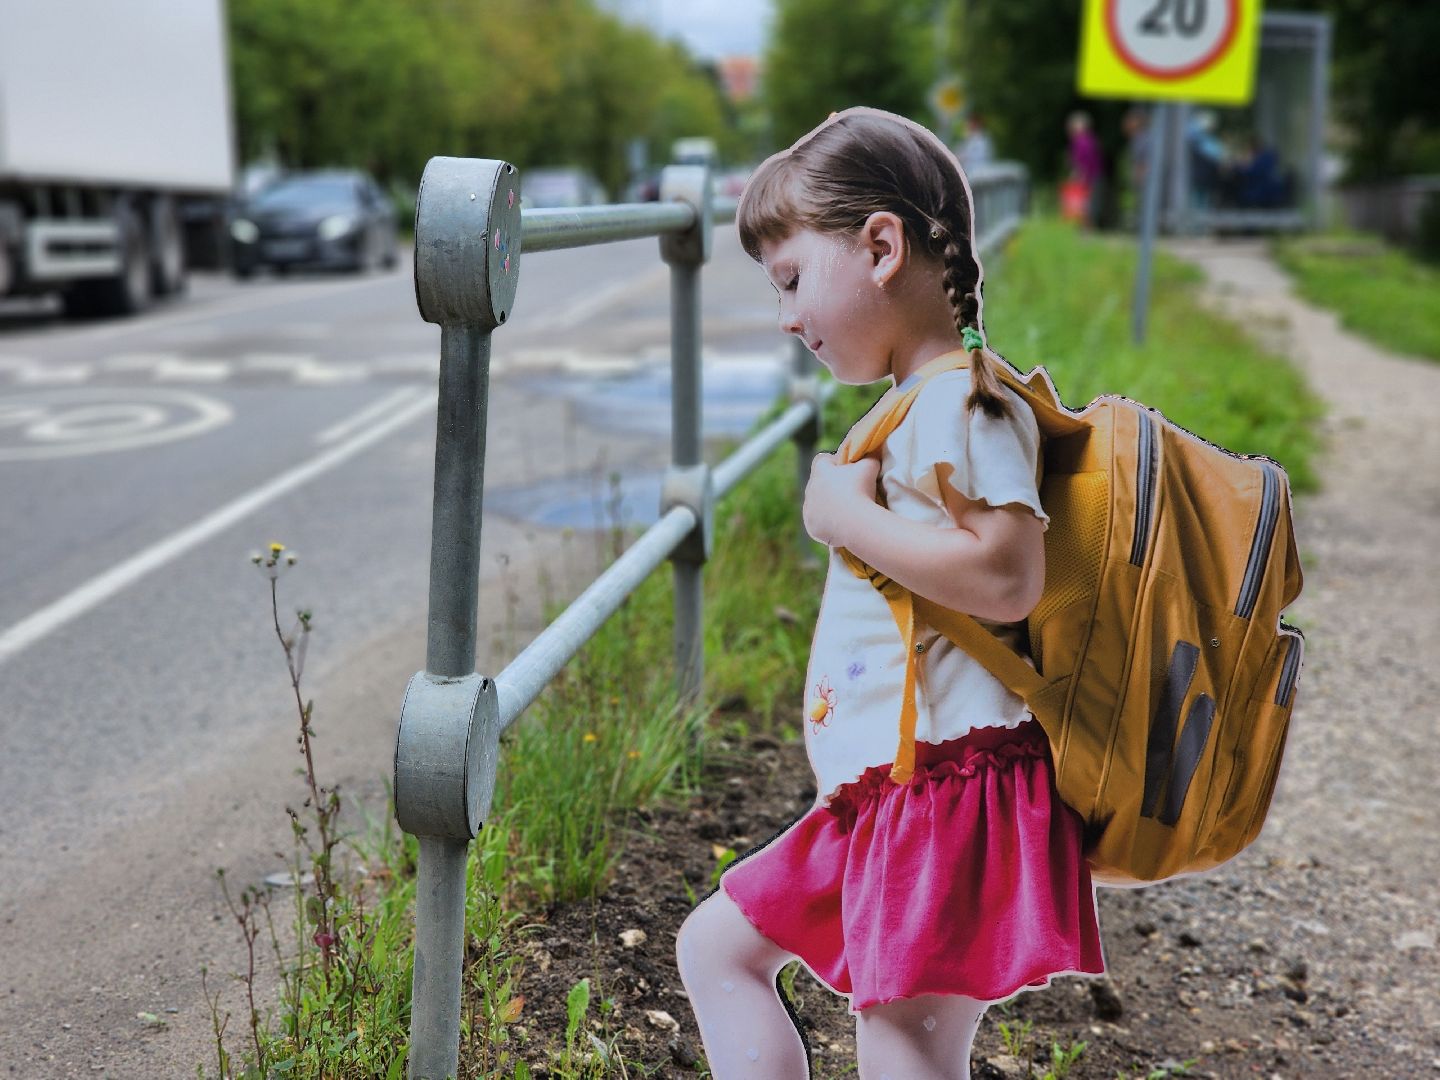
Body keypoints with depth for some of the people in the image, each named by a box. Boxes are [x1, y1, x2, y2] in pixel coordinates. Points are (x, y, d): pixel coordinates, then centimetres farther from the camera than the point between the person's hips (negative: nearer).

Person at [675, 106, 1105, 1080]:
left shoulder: (962, 398, -14)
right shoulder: (917, 405, 17)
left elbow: (1007, 578, -26)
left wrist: (846, 514, -18)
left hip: (951, 785, -11)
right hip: (880, 788, 11)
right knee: (716, 946, 17)